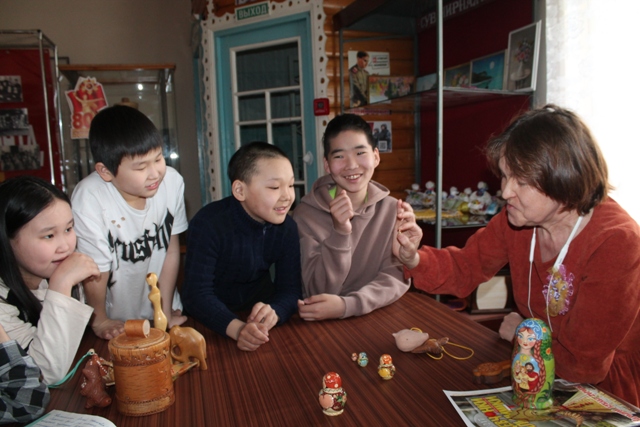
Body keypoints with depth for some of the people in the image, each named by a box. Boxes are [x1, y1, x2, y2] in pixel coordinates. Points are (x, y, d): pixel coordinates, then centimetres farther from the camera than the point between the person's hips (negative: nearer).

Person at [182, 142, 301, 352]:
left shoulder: (287, 227, -9)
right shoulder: (208, 224, -21)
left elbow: (289, 289, -11)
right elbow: (197, 293, -25)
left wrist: (273, 313, -34)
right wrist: (237, 329, -42)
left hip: (260, 309, 2)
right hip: (211, 322, -2)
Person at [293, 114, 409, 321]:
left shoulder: (392, 210, -2)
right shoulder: (306, 213, -8)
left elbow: (397, 276, -8)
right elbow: (317, 292, -12)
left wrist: (347, 305, -24)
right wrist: (339, 233, -26)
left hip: (377, 316, 2)